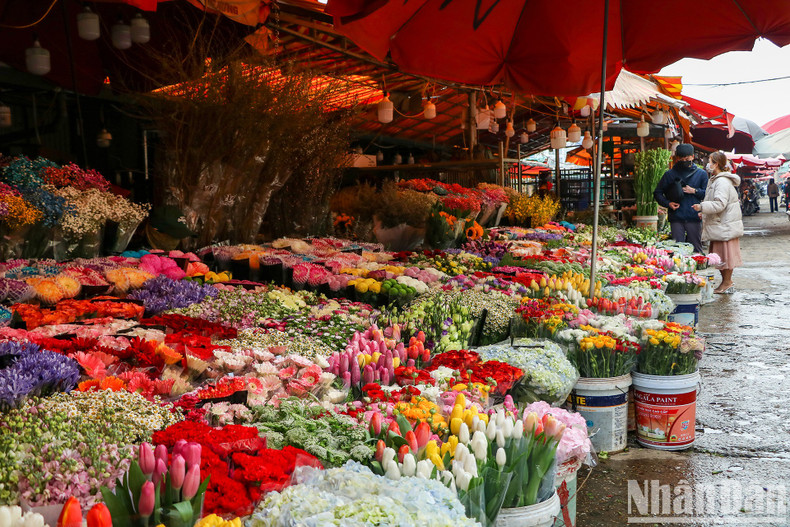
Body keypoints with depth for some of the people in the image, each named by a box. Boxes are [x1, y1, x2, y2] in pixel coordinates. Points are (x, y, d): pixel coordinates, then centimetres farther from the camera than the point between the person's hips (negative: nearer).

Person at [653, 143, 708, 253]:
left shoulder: (701, 174, 10)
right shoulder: (670, 174, 10)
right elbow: (657, 193, 12)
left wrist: (695, 191, -7)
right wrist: (668, 203, -3)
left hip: (694, 218, 0)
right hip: (676, 219, 0)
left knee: (696, 249, 4)